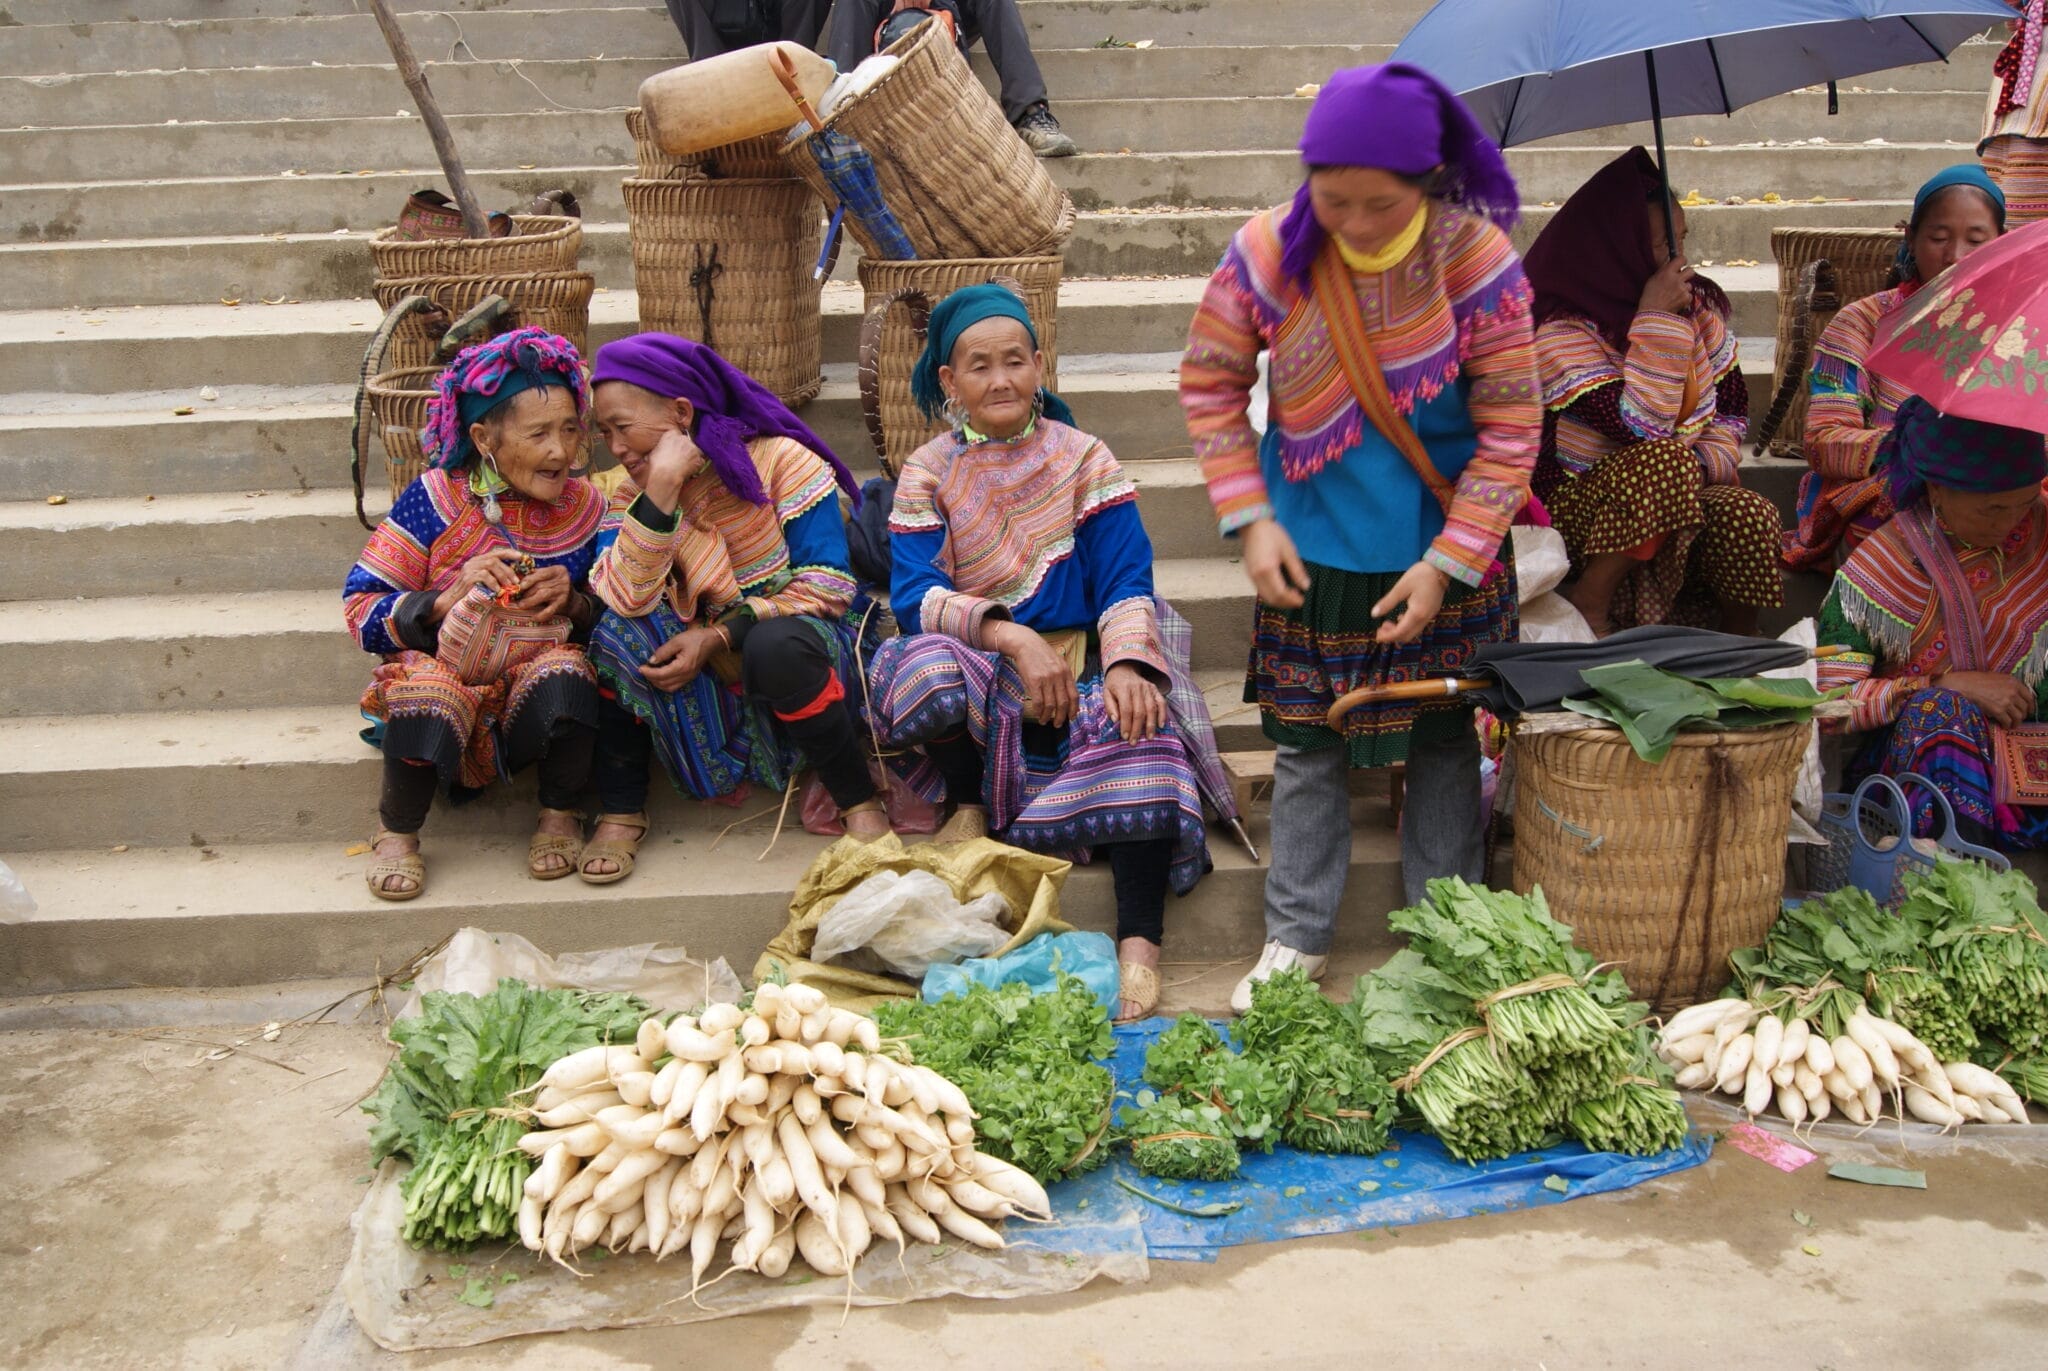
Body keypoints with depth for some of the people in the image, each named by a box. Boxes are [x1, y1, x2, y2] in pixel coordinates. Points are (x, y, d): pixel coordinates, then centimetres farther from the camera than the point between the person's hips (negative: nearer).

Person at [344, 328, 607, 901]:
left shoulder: (585, 508, 1)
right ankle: (397, 835, -8)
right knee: (425, 684, -36)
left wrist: (574, 603, -14)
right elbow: (361, 611, -9)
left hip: (537, 703, 2)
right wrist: (449, 600, -25)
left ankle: (560, 816, -5)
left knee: (564, 670, -32)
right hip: (446, 677, -1)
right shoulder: (436, 499, -8)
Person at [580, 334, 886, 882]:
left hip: (790, 642, -4)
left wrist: (719, 636, -23)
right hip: (702, 672, 4)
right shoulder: (632, 493, -1)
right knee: (619, 631, -23)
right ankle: (622, 811, -13)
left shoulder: (778, 460, -13)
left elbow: (830, 583, -17)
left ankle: (860, 802, -19)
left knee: (775, 648, -37)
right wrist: (661, 488, -28)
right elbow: (625, 597, -20)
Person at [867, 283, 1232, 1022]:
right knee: (927, 667, -35)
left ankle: (1139, 943, -35)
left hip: (1079, 658, 0)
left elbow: (1126, 579, -3)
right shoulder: (927, 474, 5)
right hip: (978, 666, 0)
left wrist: (1126, 662, -24)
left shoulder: (1083, 458, 5)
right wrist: (1010, 635, -26)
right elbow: (914, 594, -8)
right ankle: (969, 803, -4)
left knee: (1137, 722, -34)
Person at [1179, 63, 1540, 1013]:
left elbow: (1510, 430, -11)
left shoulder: (1477, 259, -16)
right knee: (1308, 745, 9)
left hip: (1440, 560, -1)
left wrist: (1447, 563, -15)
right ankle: (1296, 939, 24)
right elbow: (1210, 385, -1)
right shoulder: (1267, 254, -13)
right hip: (1312, 556, 1)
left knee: (1443, 743, 12)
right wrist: (1249, 521, -7)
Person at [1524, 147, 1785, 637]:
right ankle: (1588, 609, -20)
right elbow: (1640, 429, -26)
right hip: (1575, 504, -5)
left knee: (1749, 515, -26)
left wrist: (1709, 460, -8)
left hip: (1687, 495, 5)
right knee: (1662, 461, -35)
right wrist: (1655, 318, -23)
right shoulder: (1561, 333, -17)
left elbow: (1733, 402, 14)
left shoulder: (1695, 305, 4)